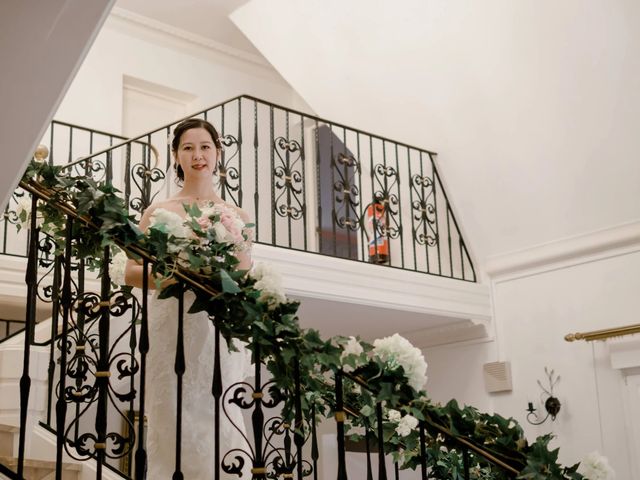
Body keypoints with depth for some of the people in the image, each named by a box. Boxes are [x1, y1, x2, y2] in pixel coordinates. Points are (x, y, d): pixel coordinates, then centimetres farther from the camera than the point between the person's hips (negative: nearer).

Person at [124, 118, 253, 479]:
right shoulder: (158, 212, 9)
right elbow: (132, 273, 4)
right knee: (171, 424, -1)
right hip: (170, 327, 0)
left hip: (220, 329, 1)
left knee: (218, 424, -3)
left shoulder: (237, 216, 12)